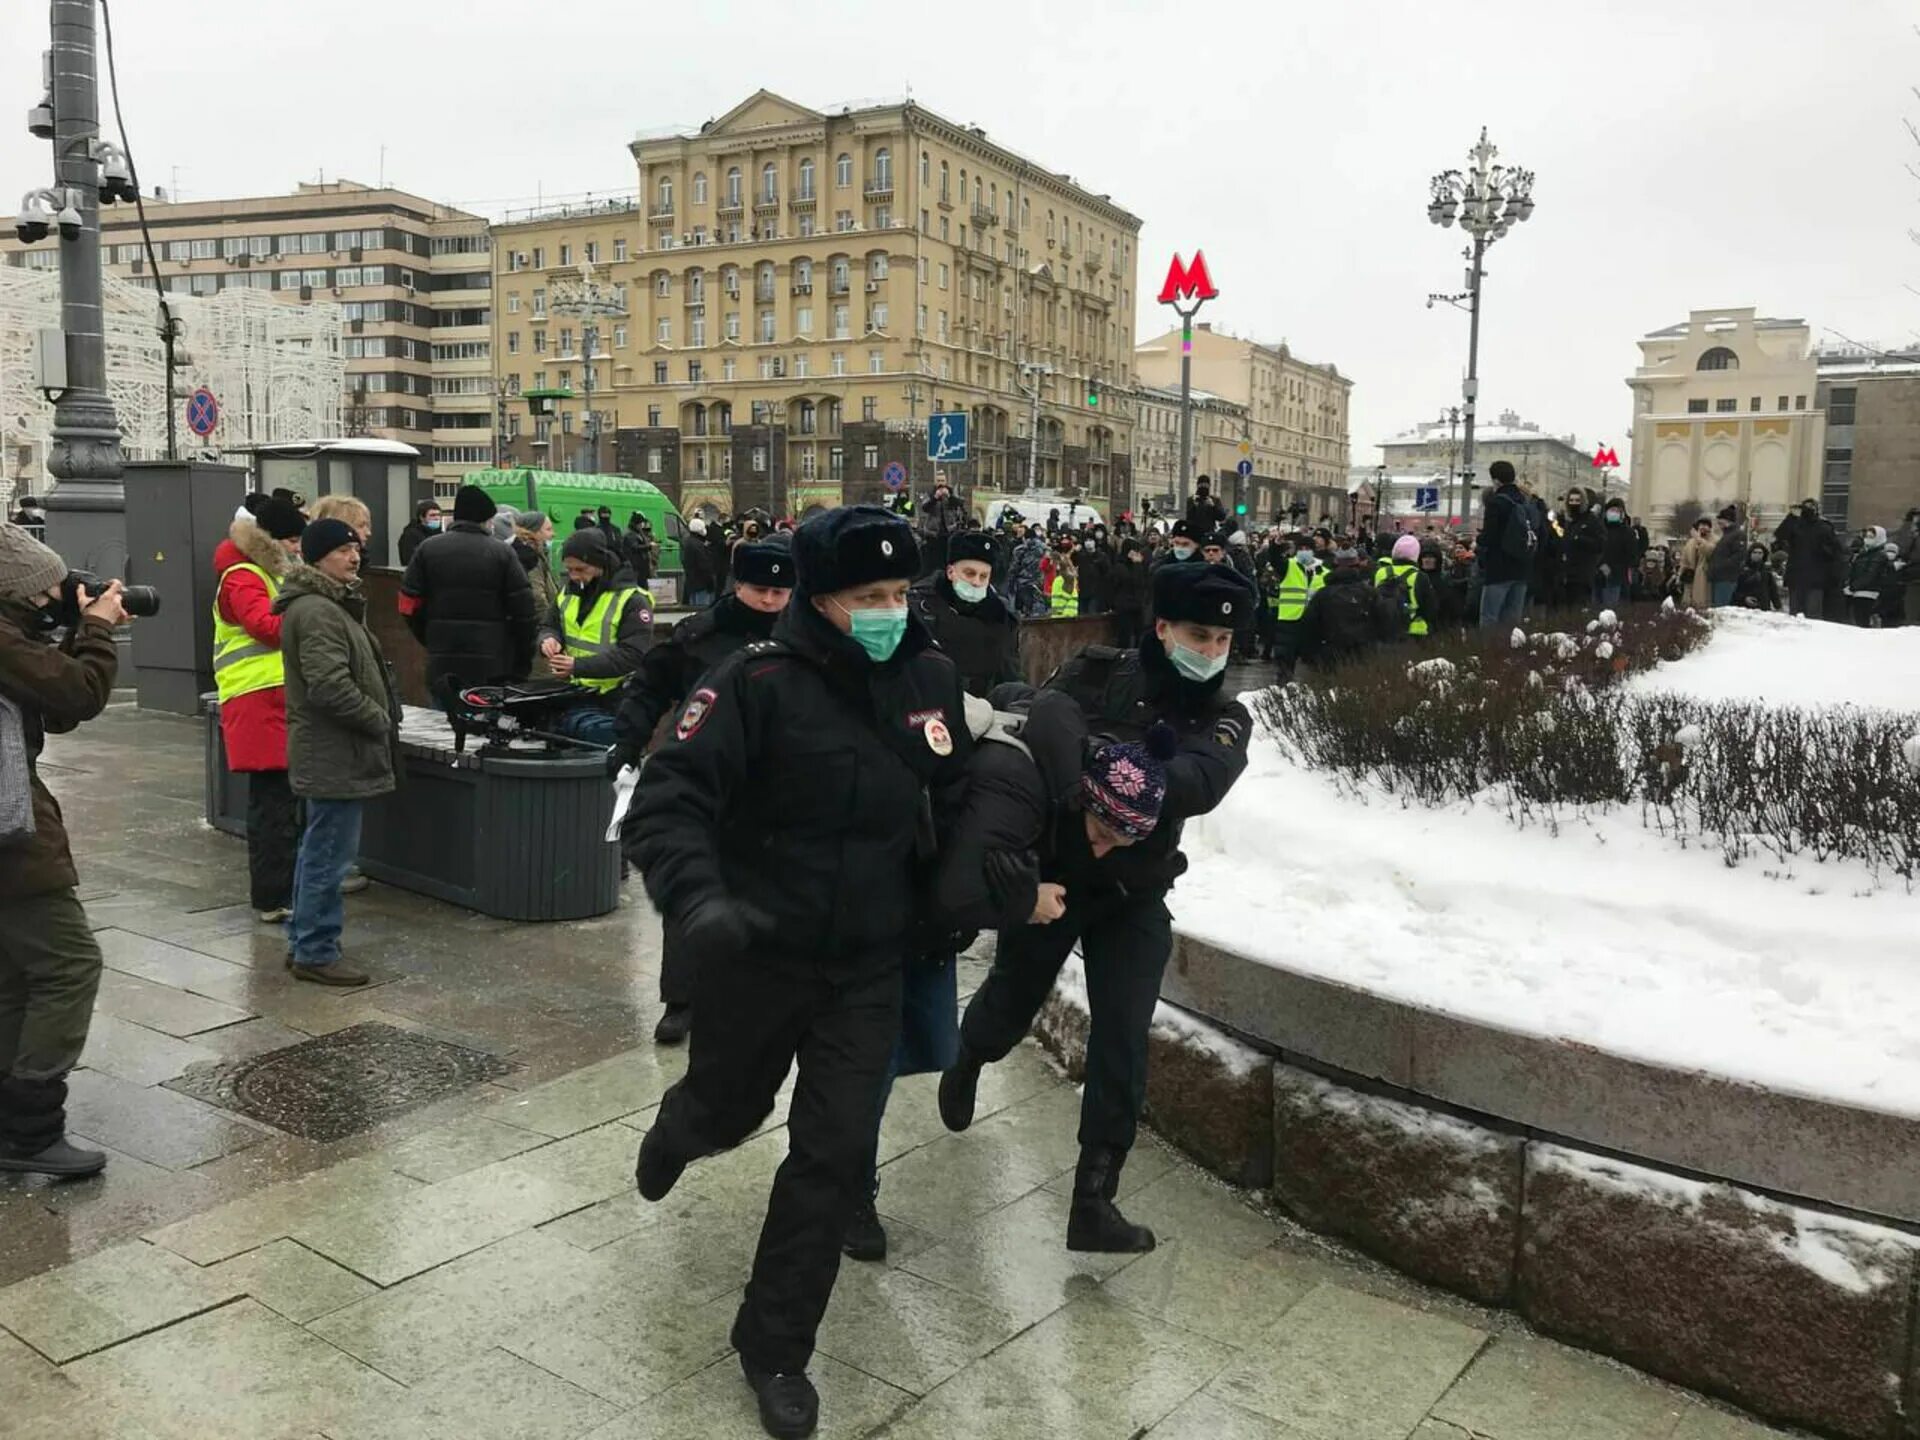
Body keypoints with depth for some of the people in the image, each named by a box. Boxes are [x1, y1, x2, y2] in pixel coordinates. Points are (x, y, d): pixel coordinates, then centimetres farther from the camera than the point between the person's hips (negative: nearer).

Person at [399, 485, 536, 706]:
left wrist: (431, 641, 15)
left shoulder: (427, 550, 4)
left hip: (442, 666, 2)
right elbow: (523, 611, -7)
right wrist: (523, 661, 3)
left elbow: (409, 606, 2)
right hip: (493, 669, -2)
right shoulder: (501, 553, -3)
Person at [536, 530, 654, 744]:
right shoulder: (569, 593, 8)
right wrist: (549, 639, -8)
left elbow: (633, 655, -22)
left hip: (616, 704, -6)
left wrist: (578, 666, -30)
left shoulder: (632, 600, -15)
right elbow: (549, 625, 19)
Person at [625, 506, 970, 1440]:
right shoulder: (760, 681, -21)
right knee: (727, 1109, 21)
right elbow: (668, 798, -25)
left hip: (868, 967, 3)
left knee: (833, 1153, 2)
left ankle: (775, 1347, 23)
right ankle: (677, 1135, 61)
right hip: (756, 954, -2)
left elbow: (959, 788, 13)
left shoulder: (931, 677, -6)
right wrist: (698, 900, -40)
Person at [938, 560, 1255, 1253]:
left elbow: (1201, 780, -27)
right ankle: (967, 1061, 54)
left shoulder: (1225, 719, -7)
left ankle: (1094, 1201, 8)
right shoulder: (1095, 674, -11)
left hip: (1135, 894, 2)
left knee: (1123, 1044, -4)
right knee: (1010, 1005, 17)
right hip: (1048, 873, -1)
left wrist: (1134, 789, -46)